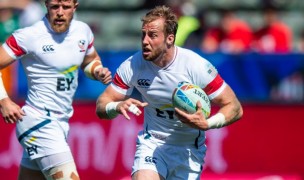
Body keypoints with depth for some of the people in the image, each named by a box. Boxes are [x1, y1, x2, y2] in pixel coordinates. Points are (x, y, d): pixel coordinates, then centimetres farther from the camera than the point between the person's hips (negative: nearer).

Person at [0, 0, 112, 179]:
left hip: (61, 122, 7)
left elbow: (90, 61, 25)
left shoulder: (83, 31, 7)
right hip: (39, 122, -7)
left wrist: (99, 71, 3)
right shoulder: (29, 36, -13)